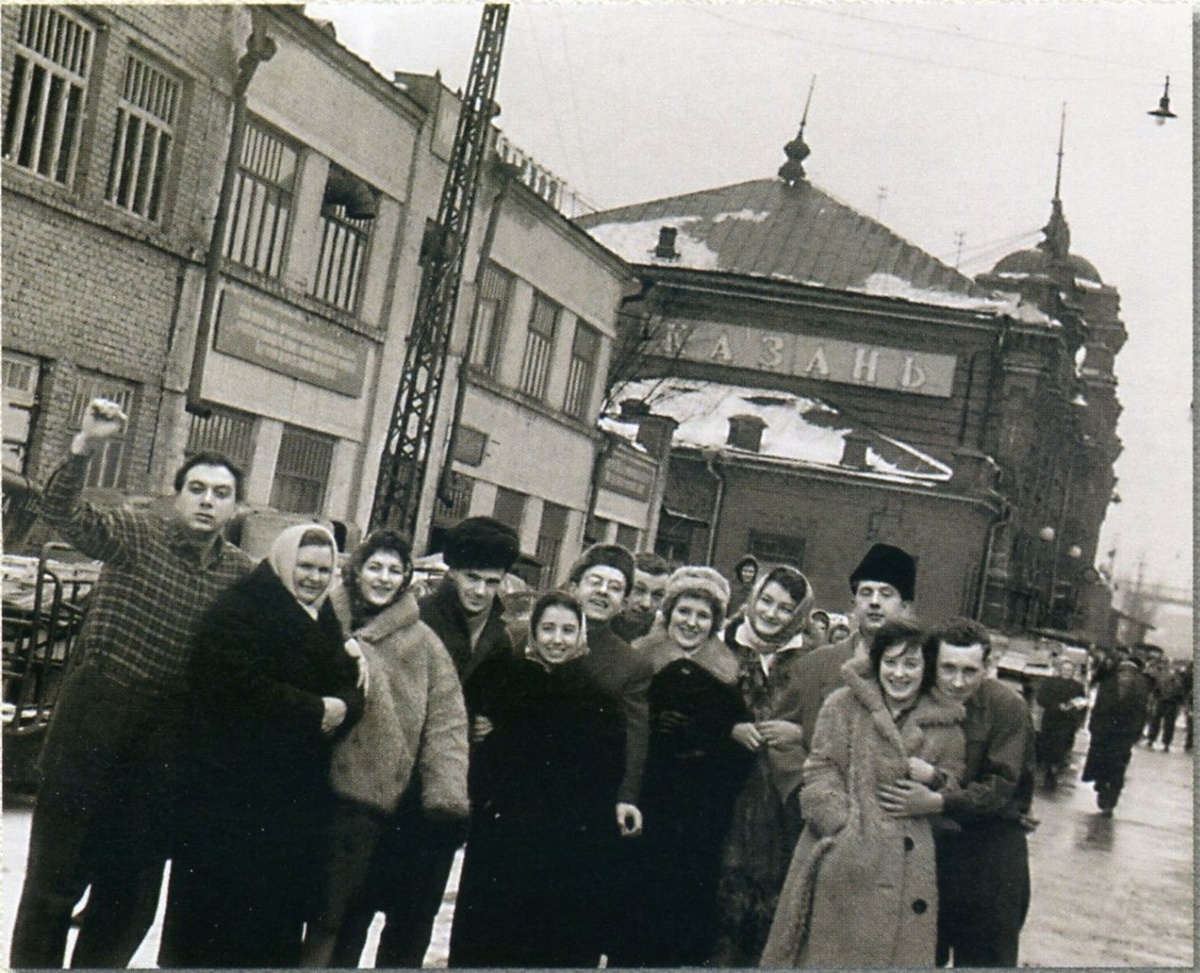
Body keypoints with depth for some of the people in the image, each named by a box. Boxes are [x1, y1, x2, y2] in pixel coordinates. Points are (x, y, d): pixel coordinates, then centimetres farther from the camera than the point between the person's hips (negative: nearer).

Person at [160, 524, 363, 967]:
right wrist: (316, 710, -16)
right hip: (231, 786, -7)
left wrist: (342, 708, -12)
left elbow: (350, 687, 12)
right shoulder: (239, 610, -7)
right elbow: (240, 684, -20)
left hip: (299, 793, 7)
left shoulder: (325, 621, 17)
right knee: (217, 912, -1)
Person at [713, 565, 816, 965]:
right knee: (728, 883, -4)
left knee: (775, 885, -2)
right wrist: (731, 728, -9)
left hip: (785, 790, 0)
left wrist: (797, 732, -11)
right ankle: (724, 958, 8)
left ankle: (765, 960, 10)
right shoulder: (726, 647, 6)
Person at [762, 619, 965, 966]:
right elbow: (820, 770, 0)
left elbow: (955, 789, 17)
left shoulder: (945, 722, 9)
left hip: (907, 865, 2)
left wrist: (933, 779, -6)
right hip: (844, 859, -2)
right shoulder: (844, 704, 2)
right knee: (830, 946, 3)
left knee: (900, 949, 1)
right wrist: (845, 829, -11)